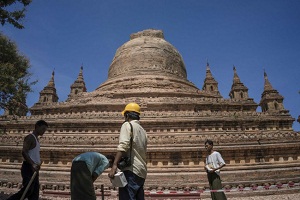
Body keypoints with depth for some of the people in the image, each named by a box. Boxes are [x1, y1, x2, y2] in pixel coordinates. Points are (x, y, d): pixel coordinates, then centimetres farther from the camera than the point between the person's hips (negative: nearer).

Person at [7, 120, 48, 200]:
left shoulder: (36, 139, 20)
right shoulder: (30, 137, -8)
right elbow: (24, 152, -20)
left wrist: (38, 164, 9)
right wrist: (33, 164, -29)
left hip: (34, 169, 9)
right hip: (28, 167, -9)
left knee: (35, 192, 6)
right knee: (28, 190, -15)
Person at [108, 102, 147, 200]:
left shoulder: (127, 125, -3)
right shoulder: (142, 130, 20)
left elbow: (123, 146, -18)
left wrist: (114, 166, -23)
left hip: (131, 170, -8)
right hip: (141, 171, 8)